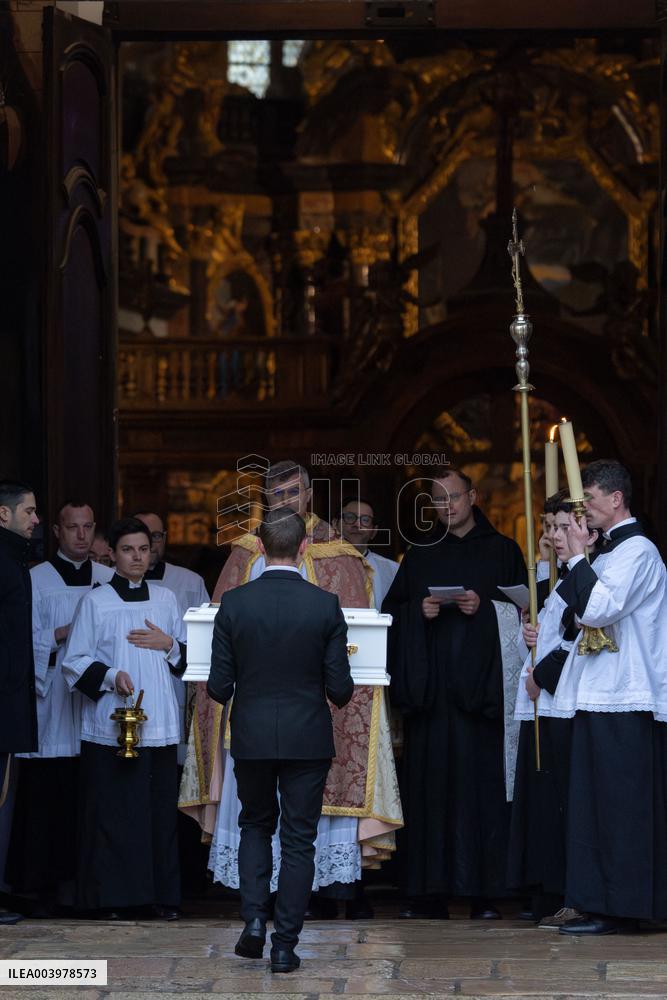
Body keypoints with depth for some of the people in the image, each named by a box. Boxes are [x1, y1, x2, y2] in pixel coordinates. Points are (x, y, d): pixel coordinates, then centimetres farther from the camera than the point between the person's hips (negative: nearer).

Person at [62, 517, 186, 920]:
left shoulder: (166, 599, 12)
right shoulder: (95, 601, 1)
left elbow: (189, 656, 19)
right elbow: (74, 662, 1)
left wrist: (169, 645, -2)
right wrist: (110, 677, -15)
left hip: (160, 724, 3)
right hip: (110, 725, -3)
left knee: (160, 808, 2)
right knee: (112, 811, -4)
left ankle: (162, 895, 8)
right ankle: (111, 897, 2)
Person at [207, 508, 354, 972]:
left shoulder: (234, 603, -8)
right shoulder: (325, 605, -10)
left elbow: (219, 686, -4)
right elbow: (340, 689, -7)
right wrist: (342, 691, 16)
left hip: (251, 738, 1)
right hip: (308, 739, -1)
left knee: (256, 826, 22)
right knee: (298, 839, 7)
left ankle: (254, 919, 6)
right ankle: (285, 944, 6)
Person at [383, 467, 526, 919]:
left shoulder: (501, 551, 9)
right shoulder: (420, 556, 18)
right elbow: (391, 610, 13)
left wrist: (485, 606, -13)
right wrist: (419, 610, -6)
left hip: (479, 684, -3)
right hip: (430, 688, 3)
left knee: (480, 779, -7)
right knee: (429, 783, -1)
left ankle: (483, 890, -5)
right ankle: (428, 892, 0)